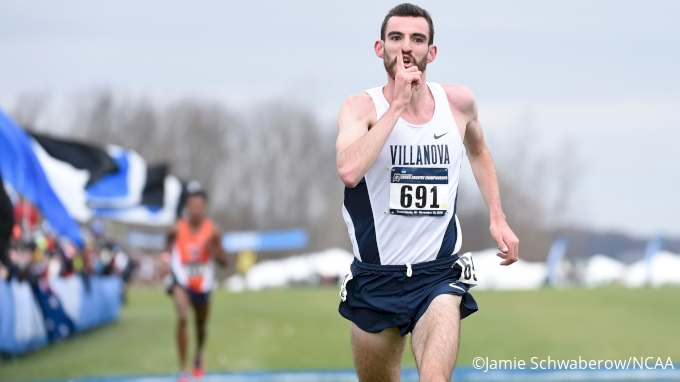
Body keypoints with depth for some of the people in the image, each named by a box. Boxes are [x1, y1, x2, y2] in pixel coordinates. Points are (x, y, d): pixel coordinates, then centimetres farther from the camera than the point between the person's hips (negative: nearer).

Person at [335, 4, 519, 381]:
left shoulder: (458, 102, 1)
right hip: (374, 279, 0)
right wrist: (397, 104, -24)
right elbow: (349, 171, -30)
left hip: (439, 277, 0)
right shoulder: (361, 107, -8)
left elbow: (478, 152, 25)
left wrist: (497, 218, 15)